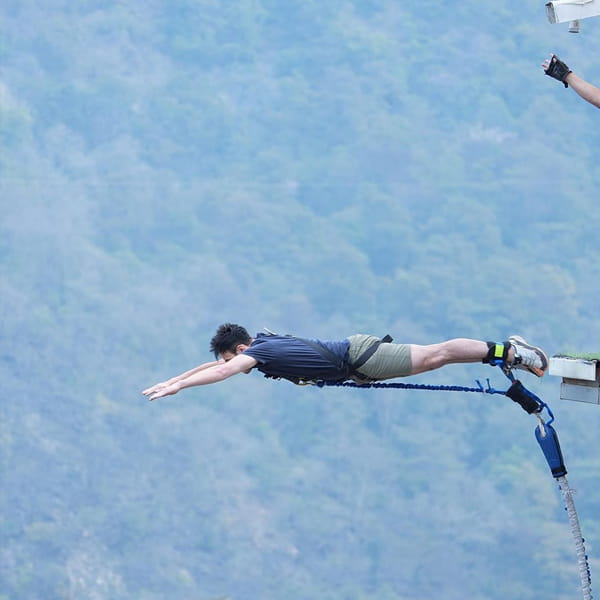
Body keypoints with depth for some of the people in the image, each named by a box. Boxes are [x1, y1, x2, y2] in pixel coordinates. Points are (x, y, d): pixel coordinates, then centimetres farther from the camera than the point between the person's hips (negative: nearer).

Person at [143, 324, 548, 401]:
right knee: (433, 354, 12)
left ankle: (507, 352, -6)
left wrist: (174, 387, -32)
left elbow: (223, 371, -33)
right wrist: (175, 379, 14)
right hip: (354, 353, 8)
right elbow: (218, 363, 20)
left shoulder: (259, 352, -18)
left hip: (357, 359, -8)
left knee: (434, 356, -7)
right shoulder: (261, 342, 7)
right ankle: (505, 349, 16)